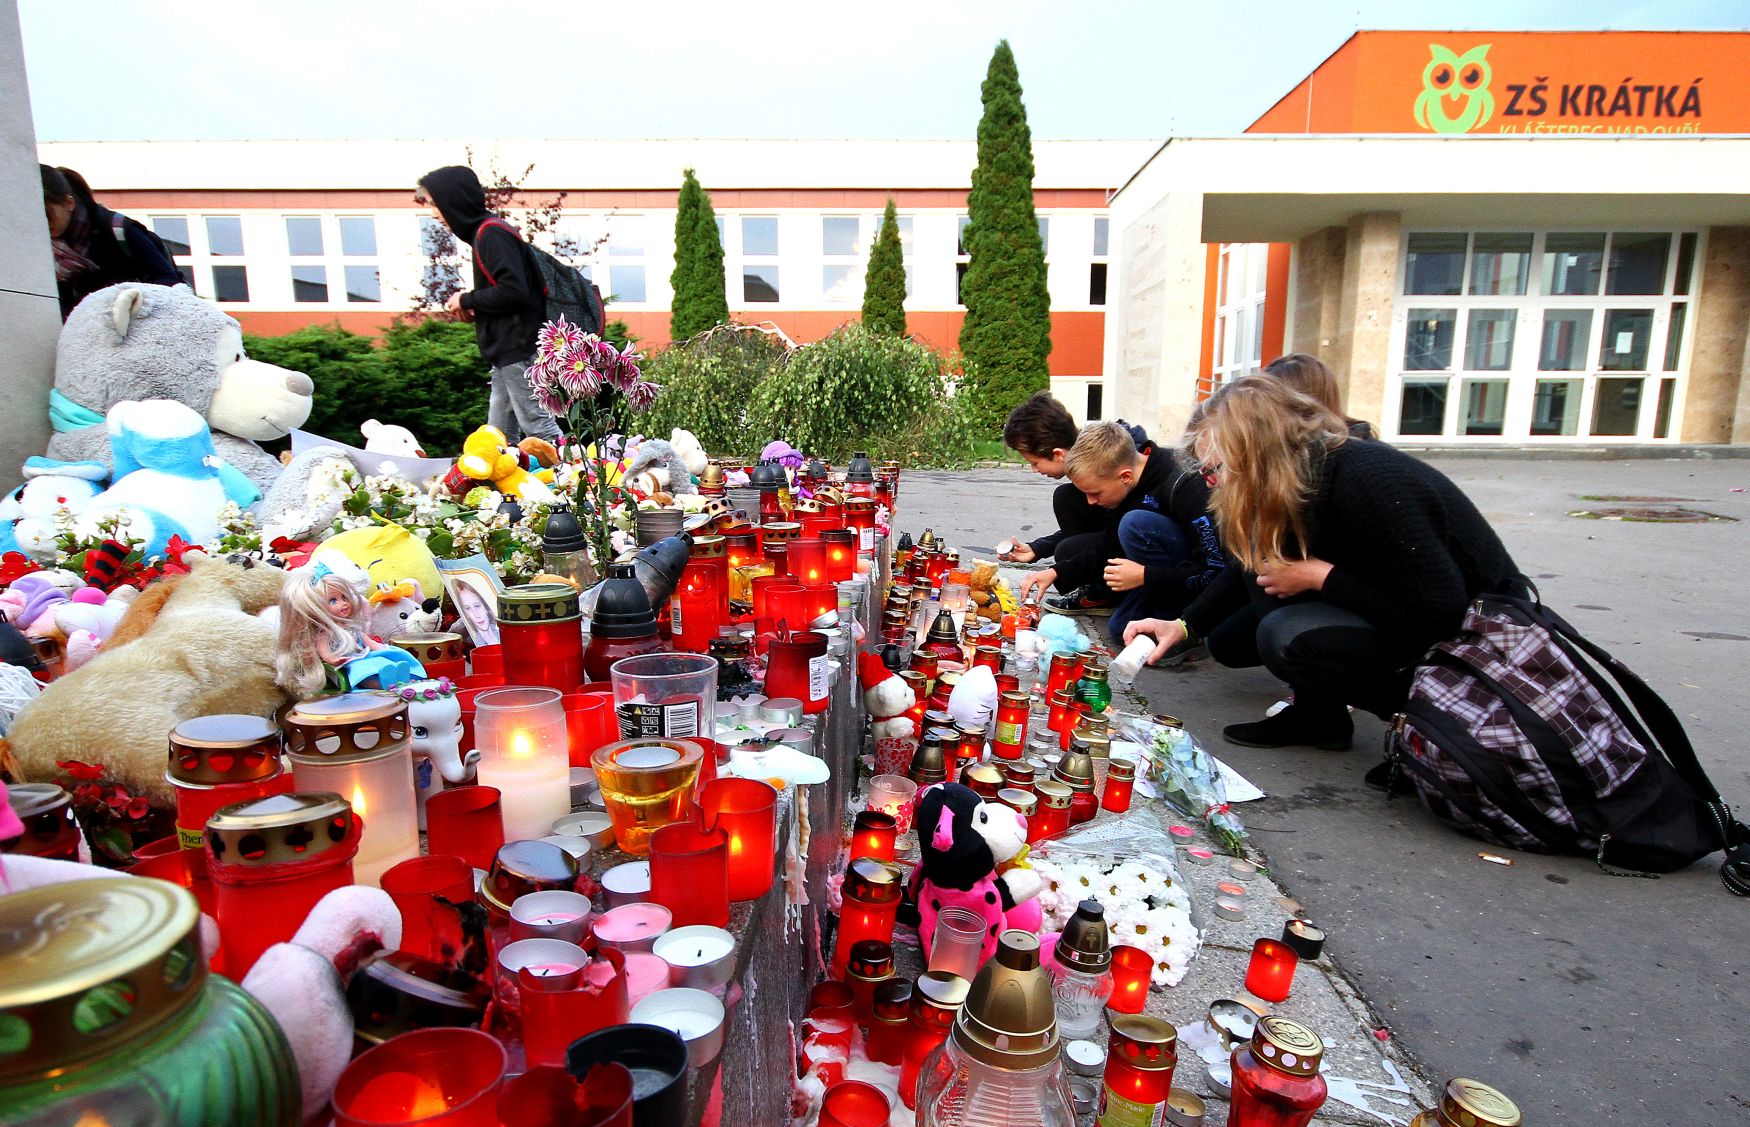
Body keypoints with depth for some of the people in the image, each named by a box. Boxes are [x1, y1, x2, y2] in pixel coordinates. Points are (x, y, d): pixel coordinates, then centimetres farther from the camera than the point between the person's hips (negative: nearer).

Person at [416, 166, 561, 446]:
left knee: (536, 424, -8)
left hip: (518, 348, -10)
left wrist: (467, 301, -9)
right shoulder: (483, 231, 17)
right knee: (501, 435, 12)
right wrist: (473, 306, 5)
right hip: (506, 349, 10)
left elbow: (514, 291, -23)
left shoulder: (491, 233, -13)